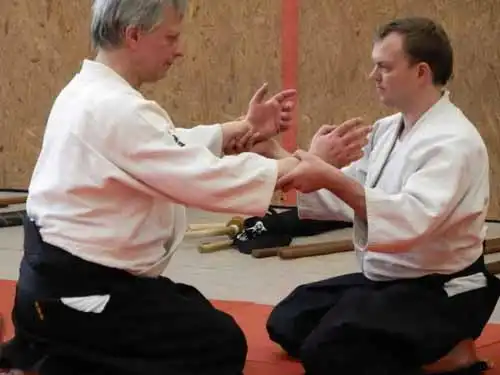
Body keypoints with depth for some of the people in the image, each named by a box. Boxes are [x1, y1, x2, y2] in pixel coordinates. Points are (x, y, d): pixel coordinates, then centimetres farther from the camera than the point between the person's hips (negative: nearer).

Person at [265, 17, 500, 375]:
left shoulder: (453, 141, -23)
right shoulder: (388, 129, 8)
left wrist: (330, 178, -42)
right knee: (288, 324, 11)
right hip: (383, 279, 10)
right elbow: (348, 195, 6)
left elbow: (411, 220, -37)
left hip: (438, 294, -10)